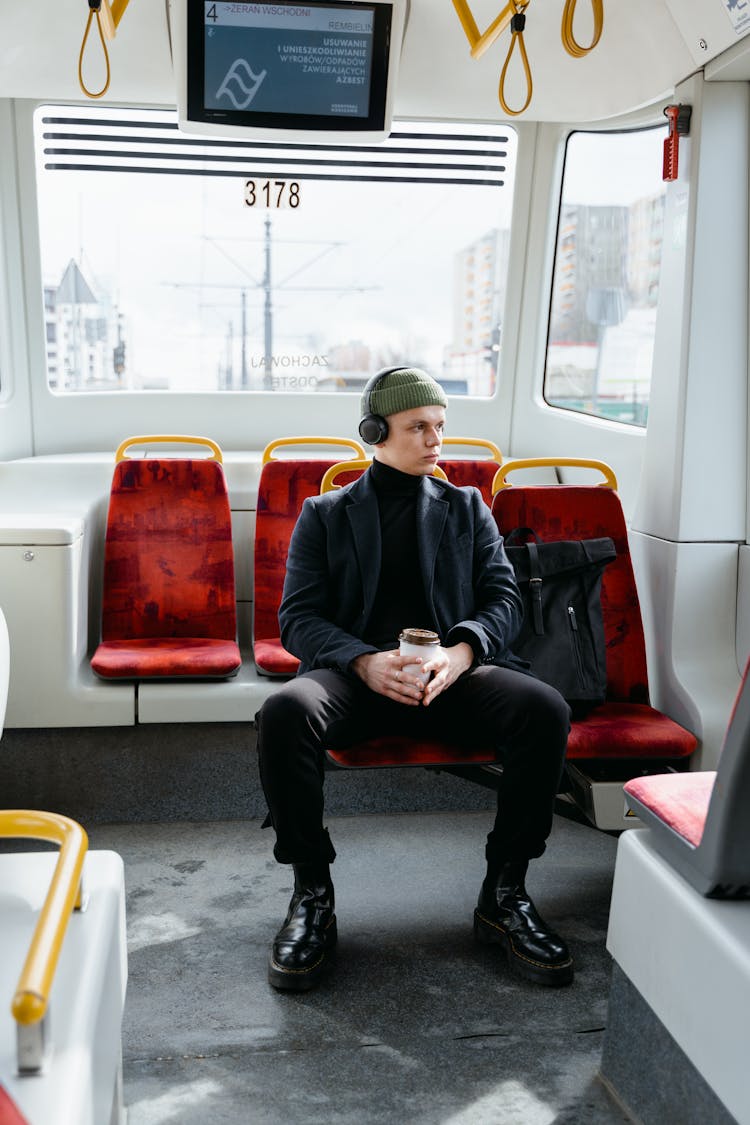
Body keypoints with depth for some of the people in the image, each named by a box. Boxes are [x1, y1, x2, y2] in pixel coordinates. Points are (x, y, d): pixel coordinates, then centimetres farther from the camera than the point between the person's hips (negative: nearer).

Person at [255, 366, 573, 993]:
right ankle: (312, 894, -15)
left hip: (453, 671, 2)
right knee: (284, 713, -34)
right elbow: (298, 617, 4)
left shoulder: (467, 508, 21)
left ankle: (504, 893, -12)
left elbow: (504, 597, 9)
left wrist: (463, 650, -15)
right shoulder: (324, 515, 15)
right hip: (355, 673, -1)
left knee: (545, 709, -28)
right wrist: (365, 660, -18)